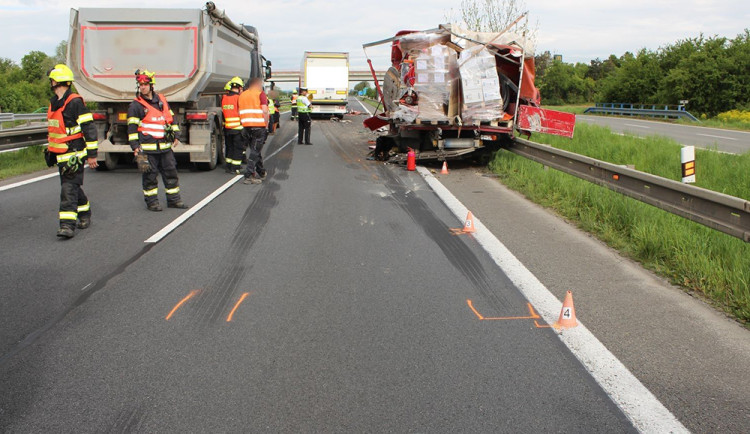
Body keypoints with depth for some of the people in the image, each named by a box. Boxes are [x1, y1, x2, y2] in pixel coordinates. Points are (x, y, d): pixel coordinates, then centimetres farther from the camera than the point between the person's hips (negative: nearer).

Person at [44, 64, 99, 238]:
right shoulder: (53, 102, 15)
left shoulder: (75, 102, -14)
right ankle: (85, 214, 33)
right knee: (73, 186, 16)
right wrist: (50, 150, 28)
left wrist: (91, 154, -15)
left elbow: (89, 128, -15)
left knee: (69, 187, -13)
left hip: (74, 154, -9)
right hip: (60, 155, 9)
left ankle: (68, 225, -15)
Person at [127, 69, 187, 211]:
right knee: (150, 175, 1)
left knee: (170, 172, 9)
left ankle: (174, 199, 20)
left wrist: (176, 136, 14)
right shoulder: (136, 105, -3)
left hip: (165, 146, 5)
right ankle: (151, 202, 13)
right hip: (147, 147, -5)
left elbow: (171, 118, 20)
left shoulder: (161, 100, 12)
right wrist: (135, 146, -10)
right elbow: (132, 127, -4)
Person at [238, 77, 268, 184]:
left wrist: (243, 125, 18)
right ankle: (248, 176, -11)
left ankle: (261, 173, 28)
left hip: (246, 126, 6)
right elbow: (265, 111, -11)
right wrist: (266, 126, -7)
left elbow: (240, 112, 15)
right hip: (259, 126, -6)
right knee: (255, 151, -5)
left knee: (255, 150, 18)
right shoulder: (260, 94, -2)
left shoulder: (242, 95, 16)